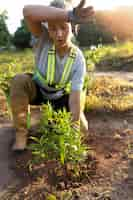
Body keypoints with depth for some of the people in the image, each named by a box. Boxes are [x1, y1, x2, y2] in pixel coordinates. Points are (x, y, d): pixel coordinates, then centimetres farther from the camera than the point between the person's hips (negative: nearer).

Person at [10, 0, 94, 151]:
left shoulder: (78, 59, -27)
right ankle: (21, 133, -18)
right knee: (19, 80, -33)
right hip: (38, 91, -1)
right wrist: (69, 15, -61)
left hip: (60, 98, 1)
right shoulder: (44, 39, -28)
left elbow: (75, 96, -28)